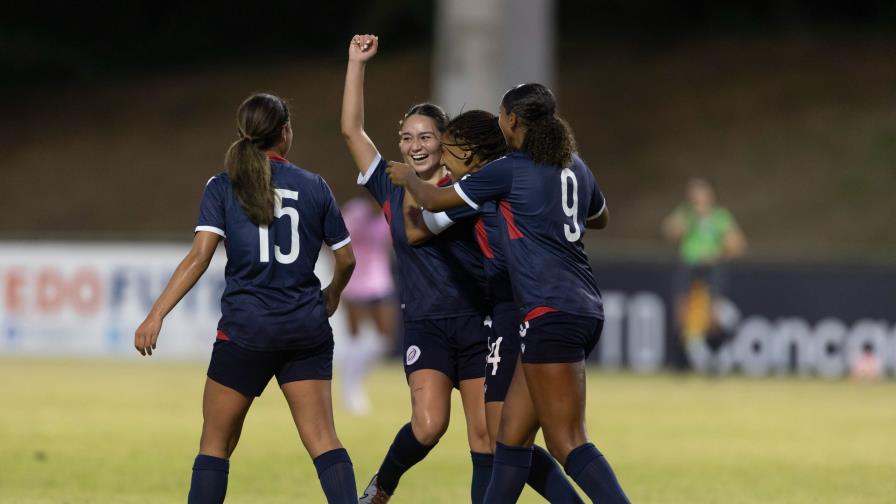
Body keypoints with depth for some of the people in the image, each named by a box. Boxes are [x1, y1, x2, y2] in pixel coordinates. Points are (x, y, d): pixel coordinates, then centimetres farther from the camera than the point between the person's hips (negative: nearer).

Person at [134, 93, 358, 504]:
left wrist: (156, 315, -12)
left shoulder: (223, 187, -1)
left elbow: (199, 257, -11)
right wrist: (331, 296, 33)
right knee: (322, 439, -2)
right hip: (307, 329, 2)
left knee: (216, 444, 9)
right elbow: (346, 258, 12)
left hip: (246, 329, -2)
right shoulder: (314, 187, 6)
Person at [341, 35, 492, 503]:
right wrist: (357, 61, 1)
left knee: (485, 435, -4)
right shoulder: (391, 191, 7)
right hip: (424, 324, 0)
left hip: (477, 320, 0)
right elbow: (351, 129, 3)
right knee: (428, 425, -18)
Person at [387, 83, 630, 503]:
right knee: (513, 431, 13)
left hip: (550, 313, -9)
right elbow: (600, 218, 35)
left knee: (567, 443, -11)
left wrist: (407, 178, 26)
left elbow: (435, 200, 6)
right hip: (583, 309, 9)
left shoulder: (510, 171, -7)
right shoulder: (573, 167, 14)